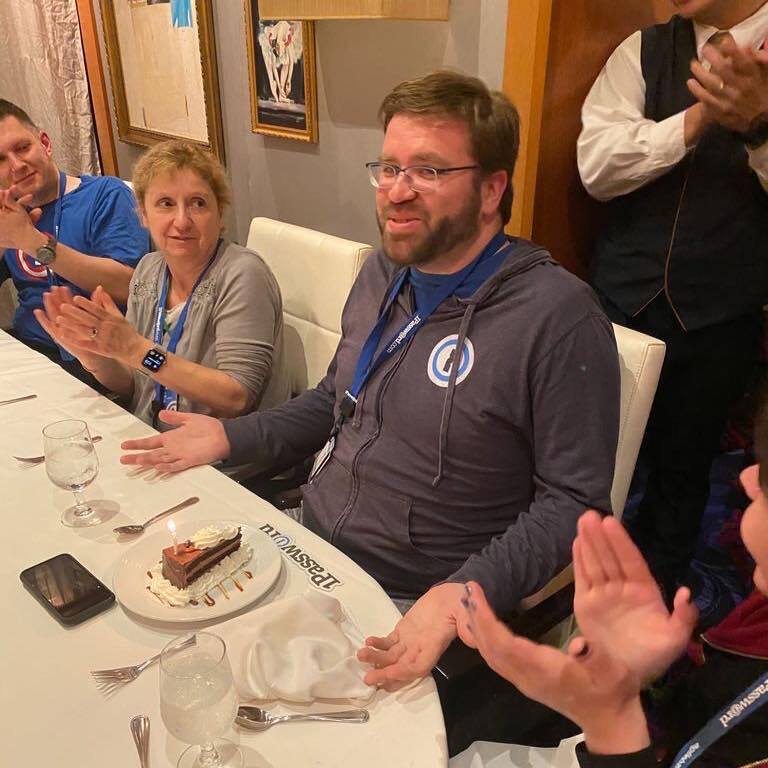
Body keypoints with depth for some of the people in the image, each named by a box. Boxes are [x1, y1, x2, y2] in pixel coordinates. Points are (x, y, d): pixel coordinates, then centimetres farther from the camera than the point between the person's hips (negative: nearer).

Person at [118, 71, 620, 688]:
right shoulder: (385, 272, 6)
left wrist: (461, 594, -30)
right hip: (310, 550, 7)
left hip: (410, 607, -6)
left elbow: (572, 501, -16)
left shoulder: (560, 318, -19)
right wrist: (228, 437, 7)